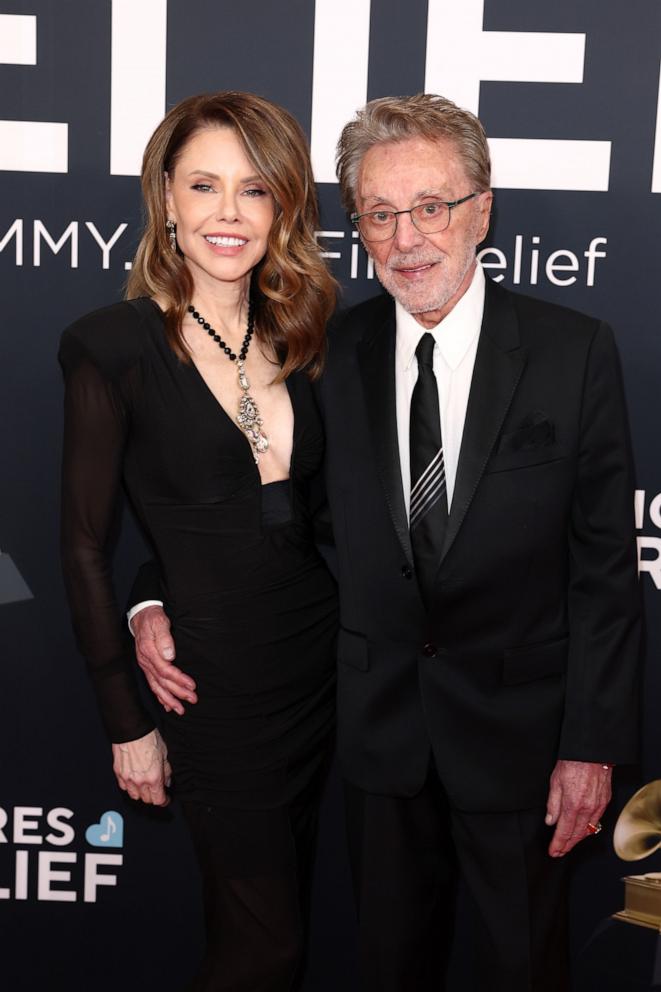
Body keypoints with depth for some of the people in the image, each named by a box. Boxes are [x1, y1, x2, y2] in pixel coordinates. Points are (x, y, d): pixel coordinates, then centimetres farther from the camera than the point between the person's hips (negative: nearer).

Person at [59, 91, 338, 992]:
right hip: (216, 687, -5)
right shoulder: (115, 349, -12)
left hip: (322, 669, 5)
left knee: (285, 909, 19)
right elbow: (84, 545, -9)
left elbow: (305, 506, 10)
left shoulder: (299, 338, 4)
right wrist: (128, 722, -8)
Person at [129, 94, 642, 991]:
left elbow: (606, 565, -9)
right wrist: (160, 600, -13)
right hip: (380, 724, 2)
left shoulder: (575, 353, -10)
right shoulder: (331, 355, -3)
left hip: (517, 728, -2)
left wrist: (593, 746, -10)